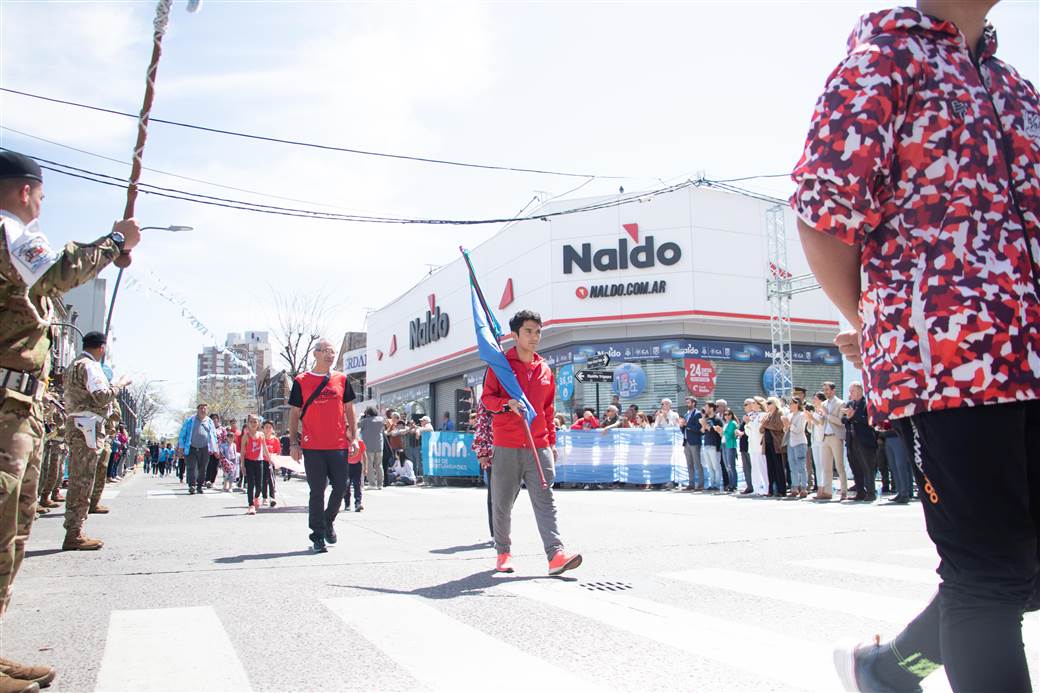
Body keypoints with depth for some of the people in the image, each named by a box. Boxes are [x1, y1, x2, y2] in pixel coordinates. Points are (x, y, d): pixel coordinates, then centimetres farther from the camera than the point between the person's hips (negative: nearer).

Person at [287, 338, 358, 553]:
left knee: (340, 487, 5)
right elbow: (294, 413, 5)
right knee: (317, 492, 0)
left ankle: (328, 521, 31)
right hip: (312, 446, -2)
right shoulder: (301, 381, 3)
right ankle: (317, 537, 11)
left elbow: (349, 410, 13)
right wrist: (293, 443, -1)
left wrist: (353, 437, 6)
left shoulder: (341, 379, 9)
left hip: (339, 446, 2)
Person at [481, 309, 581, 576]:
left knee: (545, 501, -6)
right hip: (506, 447, -3)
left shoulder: (545, 369, 14)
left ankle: (556, 555, -11)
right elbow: (486, 397, -2)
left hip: (539, 448, 3)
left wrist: (552, 441, 18)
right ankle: (503, 552, 22)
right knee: (502, 503, 6)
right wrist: (508, 403, -22)